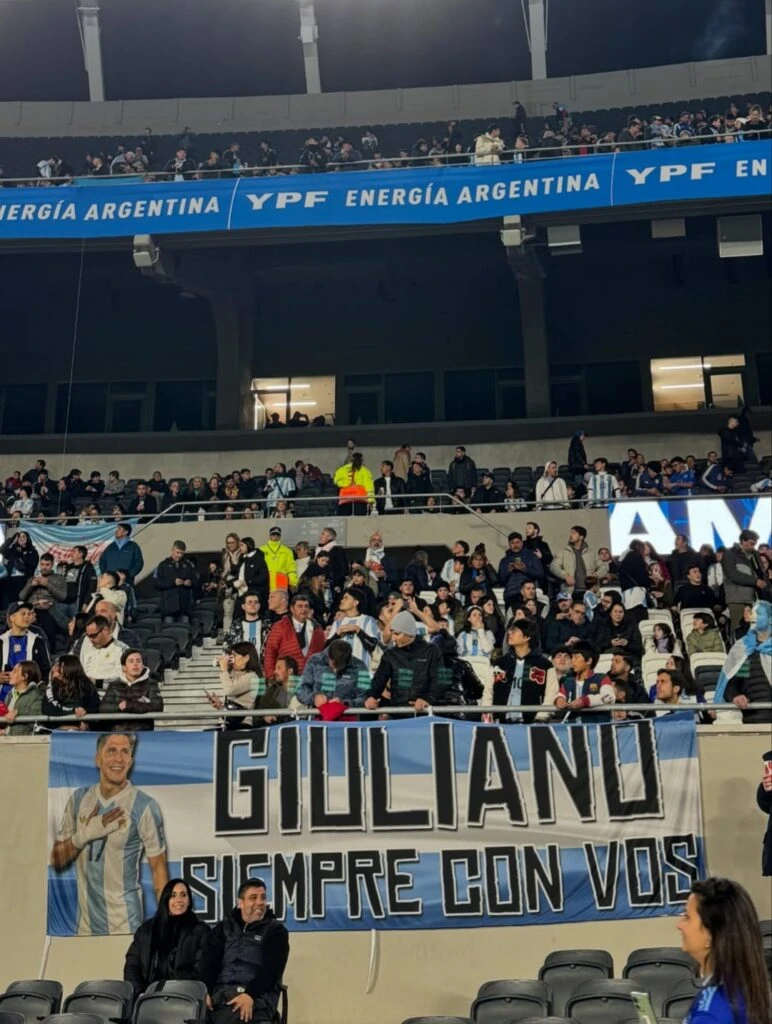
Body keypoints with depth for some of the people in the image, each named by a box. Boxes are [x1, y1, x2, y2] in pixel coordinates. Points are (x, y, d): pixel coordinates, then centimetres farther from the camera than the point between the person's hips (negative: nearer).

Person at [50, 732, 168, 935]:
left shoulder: (144, 807, -13)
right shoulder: (79, 798, 0)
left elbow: (158, 868, -7)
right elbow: (57, 861, 4)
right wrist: (83, 835, -15)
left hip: (125, 925, -4)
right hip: (85, 924, 4)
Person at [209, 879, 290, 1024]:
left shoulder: (276, 930, 11)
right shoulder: (225, 927, 21)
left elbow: (271, 969, -3)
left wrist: (250, 994, -20)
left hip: (258, 996, -3)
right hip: (222, 992, 3)